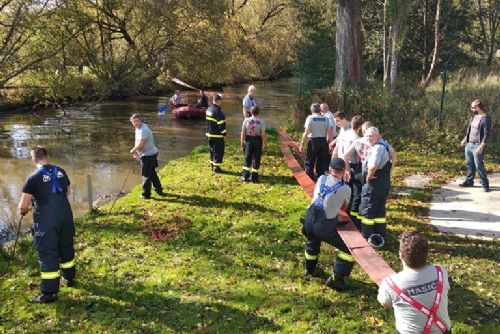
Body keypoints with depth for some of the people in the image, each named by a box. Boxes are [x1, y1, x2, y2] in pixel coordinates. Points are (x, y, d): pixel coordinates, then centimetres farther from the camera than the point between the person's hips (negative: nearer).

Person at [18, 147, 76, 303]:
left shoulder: (33, 177, -11)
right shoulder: (61, 172, 4)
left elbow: (23, 206, -9)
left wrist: (22, 211, 12)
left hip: (46, 220, -5)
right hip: (65, 214, 5)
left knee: (47, 253, 2)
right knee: (66, 248, 22)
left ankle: (49, 293, 7)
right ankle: (69, 278, 39)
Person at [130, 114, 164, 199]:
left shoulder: (143, 130, -24)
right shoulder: (138, 128, 9)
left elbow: (141, 144, -28)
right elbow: (138, 142, 20)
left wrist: (133, 150, -12)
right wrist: (136, 150, 7)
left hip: (148, 155, -10)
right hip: (152, 153, 10)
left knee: (146, 175, 0)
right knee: (152, 173, 22)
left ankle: (146, 194, 9)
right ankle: (159, 190, 33)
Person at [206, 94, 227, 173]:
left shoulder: (208, 109, 8)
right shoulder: (217, 111, -20)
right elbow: (221, 124, -20)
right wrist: (224, 134, -14)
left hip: (209, 134, 9)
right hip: (217, 135, -9)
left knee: (212, 150, 18)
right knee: (219, 151, 0)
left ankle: (212, 165, 24)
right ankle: (216, 167, 1)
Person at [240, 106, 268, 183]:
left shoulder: (246, 120, -7)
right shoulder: (261, 122, -12)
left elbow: (243, 132, -3)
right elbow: (263, 134, -12)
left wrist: (242, 142, 8)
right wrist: (265, 144, -2)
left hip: (249, 140, 2)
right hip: (257, 141, -2)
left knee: (247, 159, 14)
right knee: (256, 160, 8)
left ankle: (245, 176, 16)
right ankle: (254, 178, 12)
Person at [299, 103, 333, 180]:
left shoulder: (310, 118, -6)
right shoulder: (325, 119, 3)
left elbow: (306, 132, -12)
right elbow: (330, 132, 0)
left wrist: (301, 144, -8)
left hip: (313, 141, -3)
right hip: (323, 141, 3)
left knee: (310, 163, 7)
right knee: (321, 162, 14)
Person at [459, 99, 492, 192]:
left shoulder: (486, 118, -16)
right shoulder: (473, 117, 11)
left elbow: (487, 134, -19)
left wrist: (481, 147, -24)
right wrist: (465, 139, 25)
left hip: (477, 146, -8)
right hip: (469, 144, 8)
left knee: (479, 166, -7)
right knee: (469, 164, 14)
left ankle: (485, 185, 2)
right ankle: (469, 181, 26)